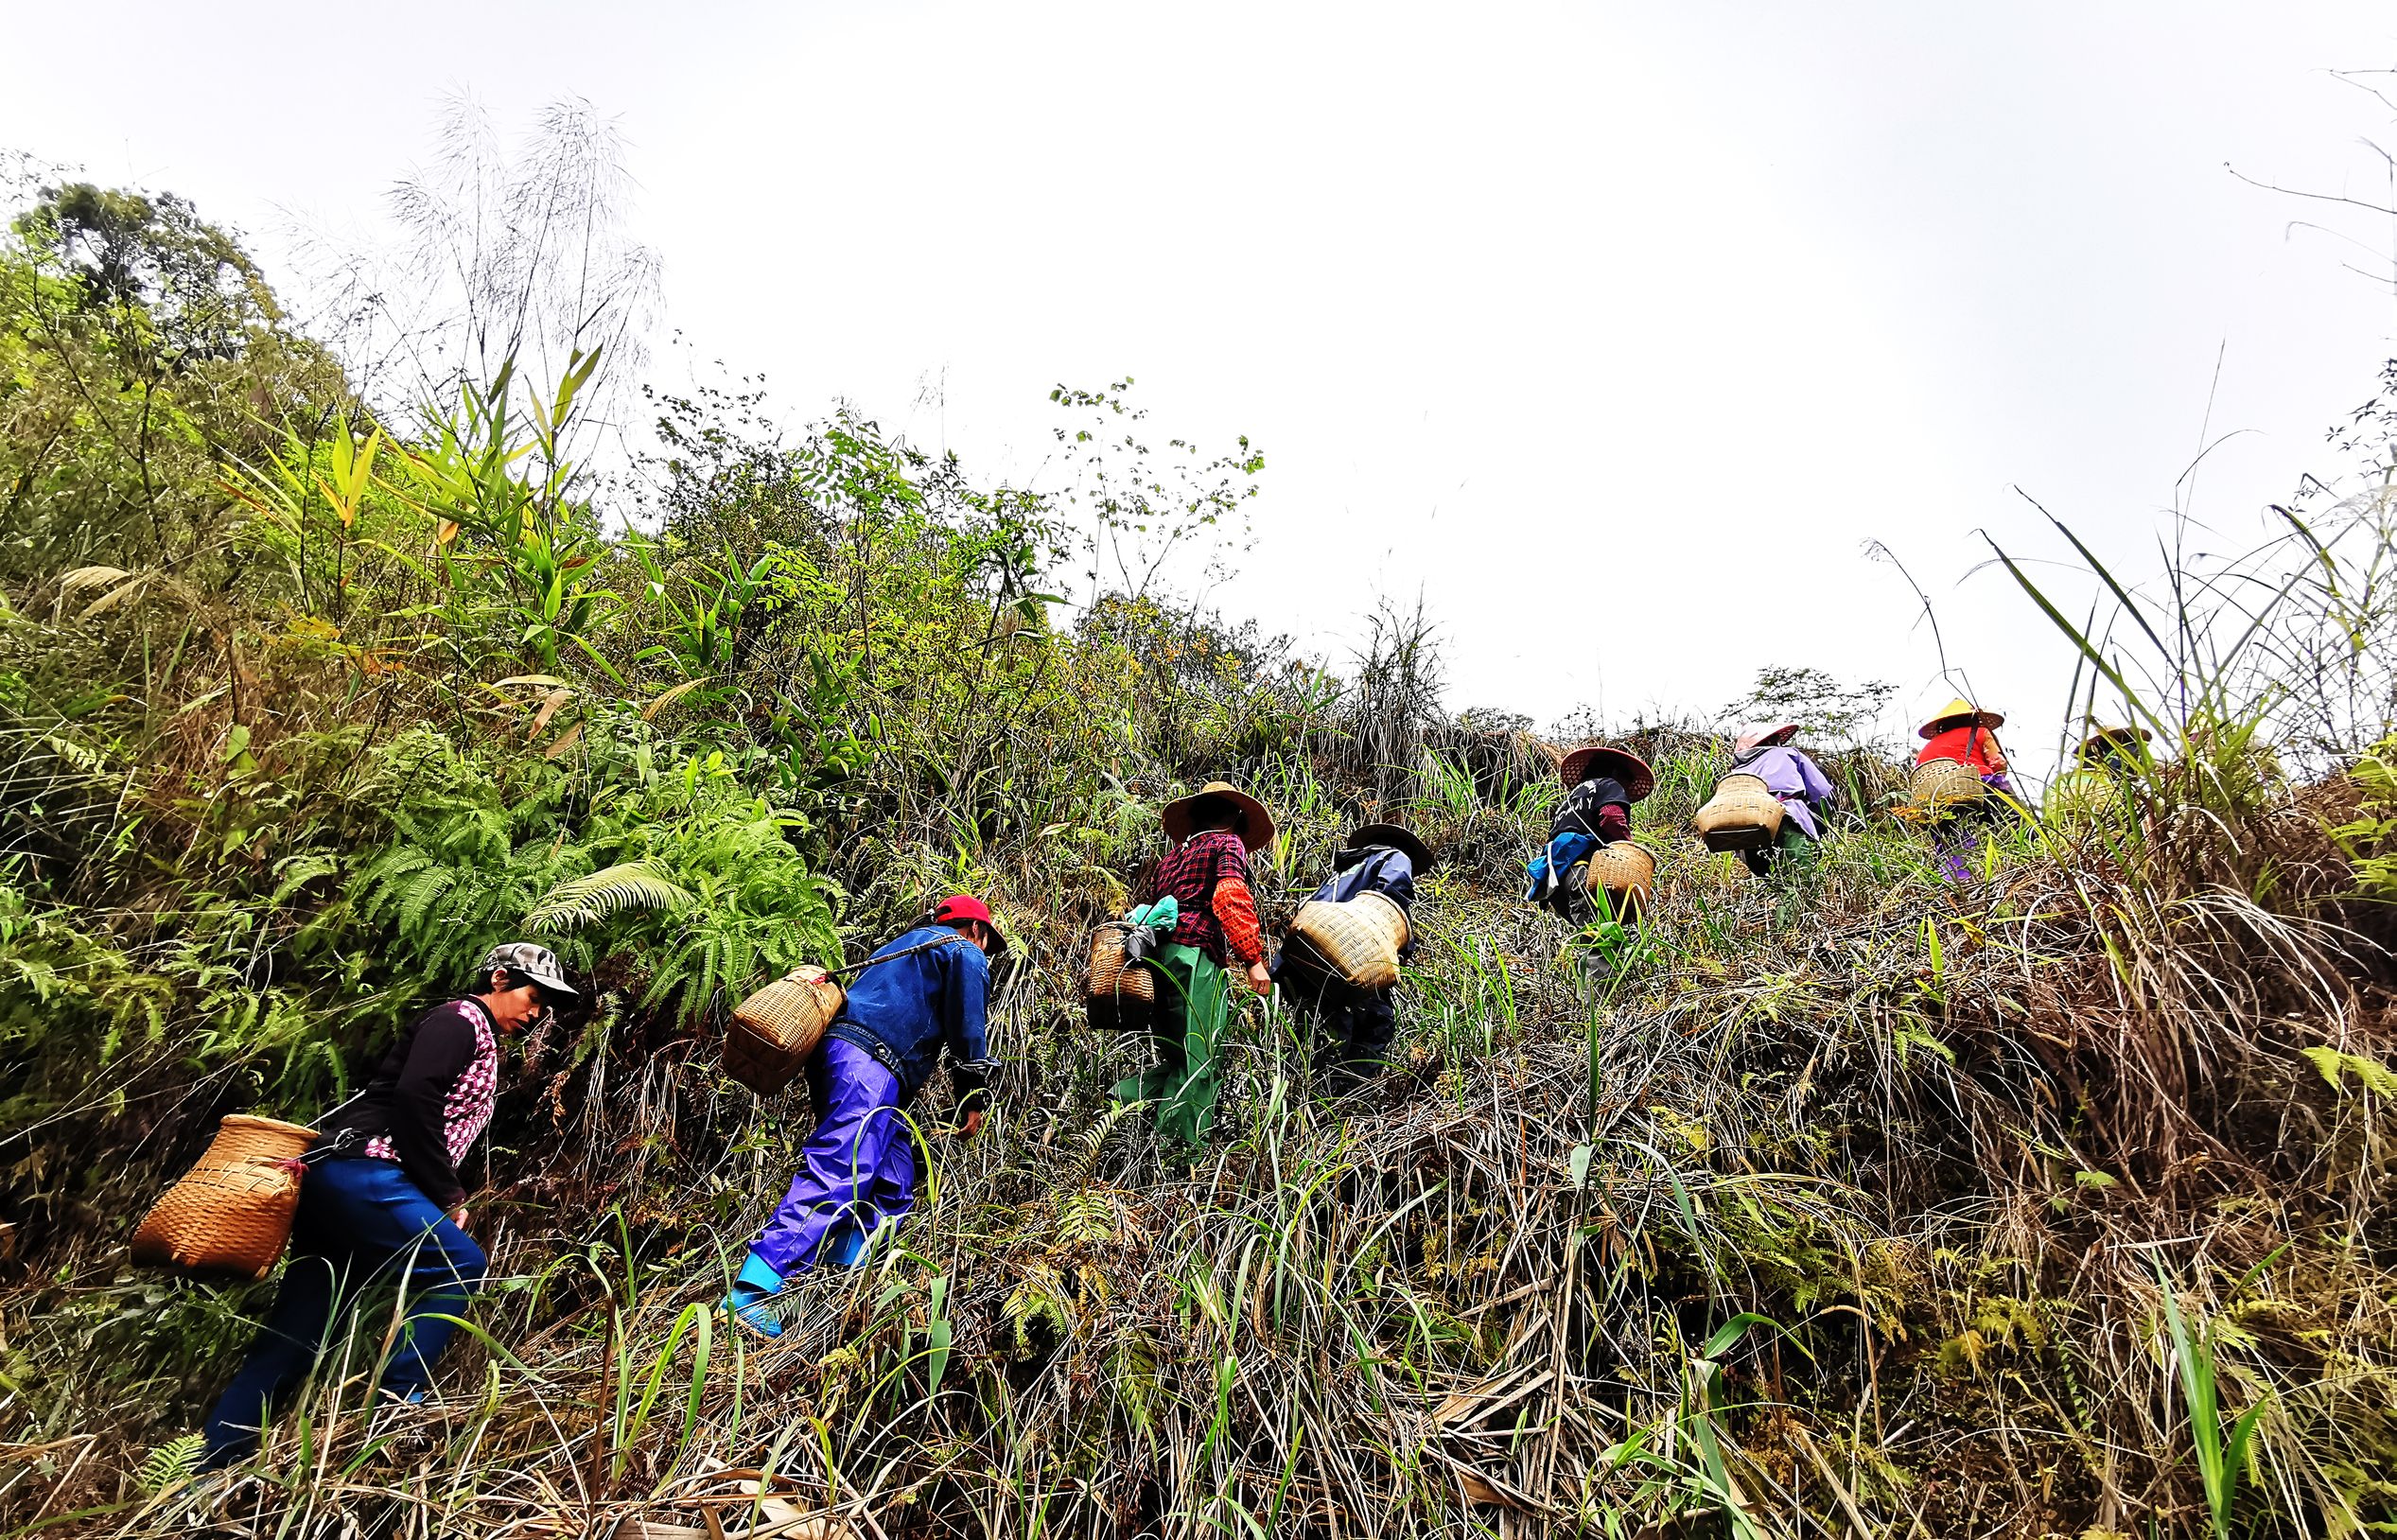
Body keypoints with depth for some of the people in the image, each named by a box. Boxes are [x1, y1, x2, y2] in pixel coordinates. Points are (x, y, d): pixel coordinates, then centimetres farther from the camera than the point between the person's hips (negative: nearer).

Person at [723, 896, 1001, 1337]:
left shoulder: (906, 943, 34)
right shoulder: (966, 953, 9)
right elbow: (968, 1029, 3)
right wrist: (972, 1100, 11)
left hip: (837, 1053, 10)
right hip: (868, 1064, -10)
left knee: (892, 1188, 11)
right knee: (837, 1175, -20)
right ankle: (752, 1291, -30)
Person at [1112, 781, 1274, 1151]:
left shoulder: (1174, 853, 27)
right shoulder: (1229, 844, 5)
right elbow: (1230, 899, -12)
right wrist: (1253, 959, -13)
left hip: (1157, 957, 7)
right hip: (1195, 957, -7)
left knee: (1176, 1057, 14)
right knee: (1197, 1058, -6)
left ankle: (1127, 1097, -3)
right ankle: (1185, 1143, -9)